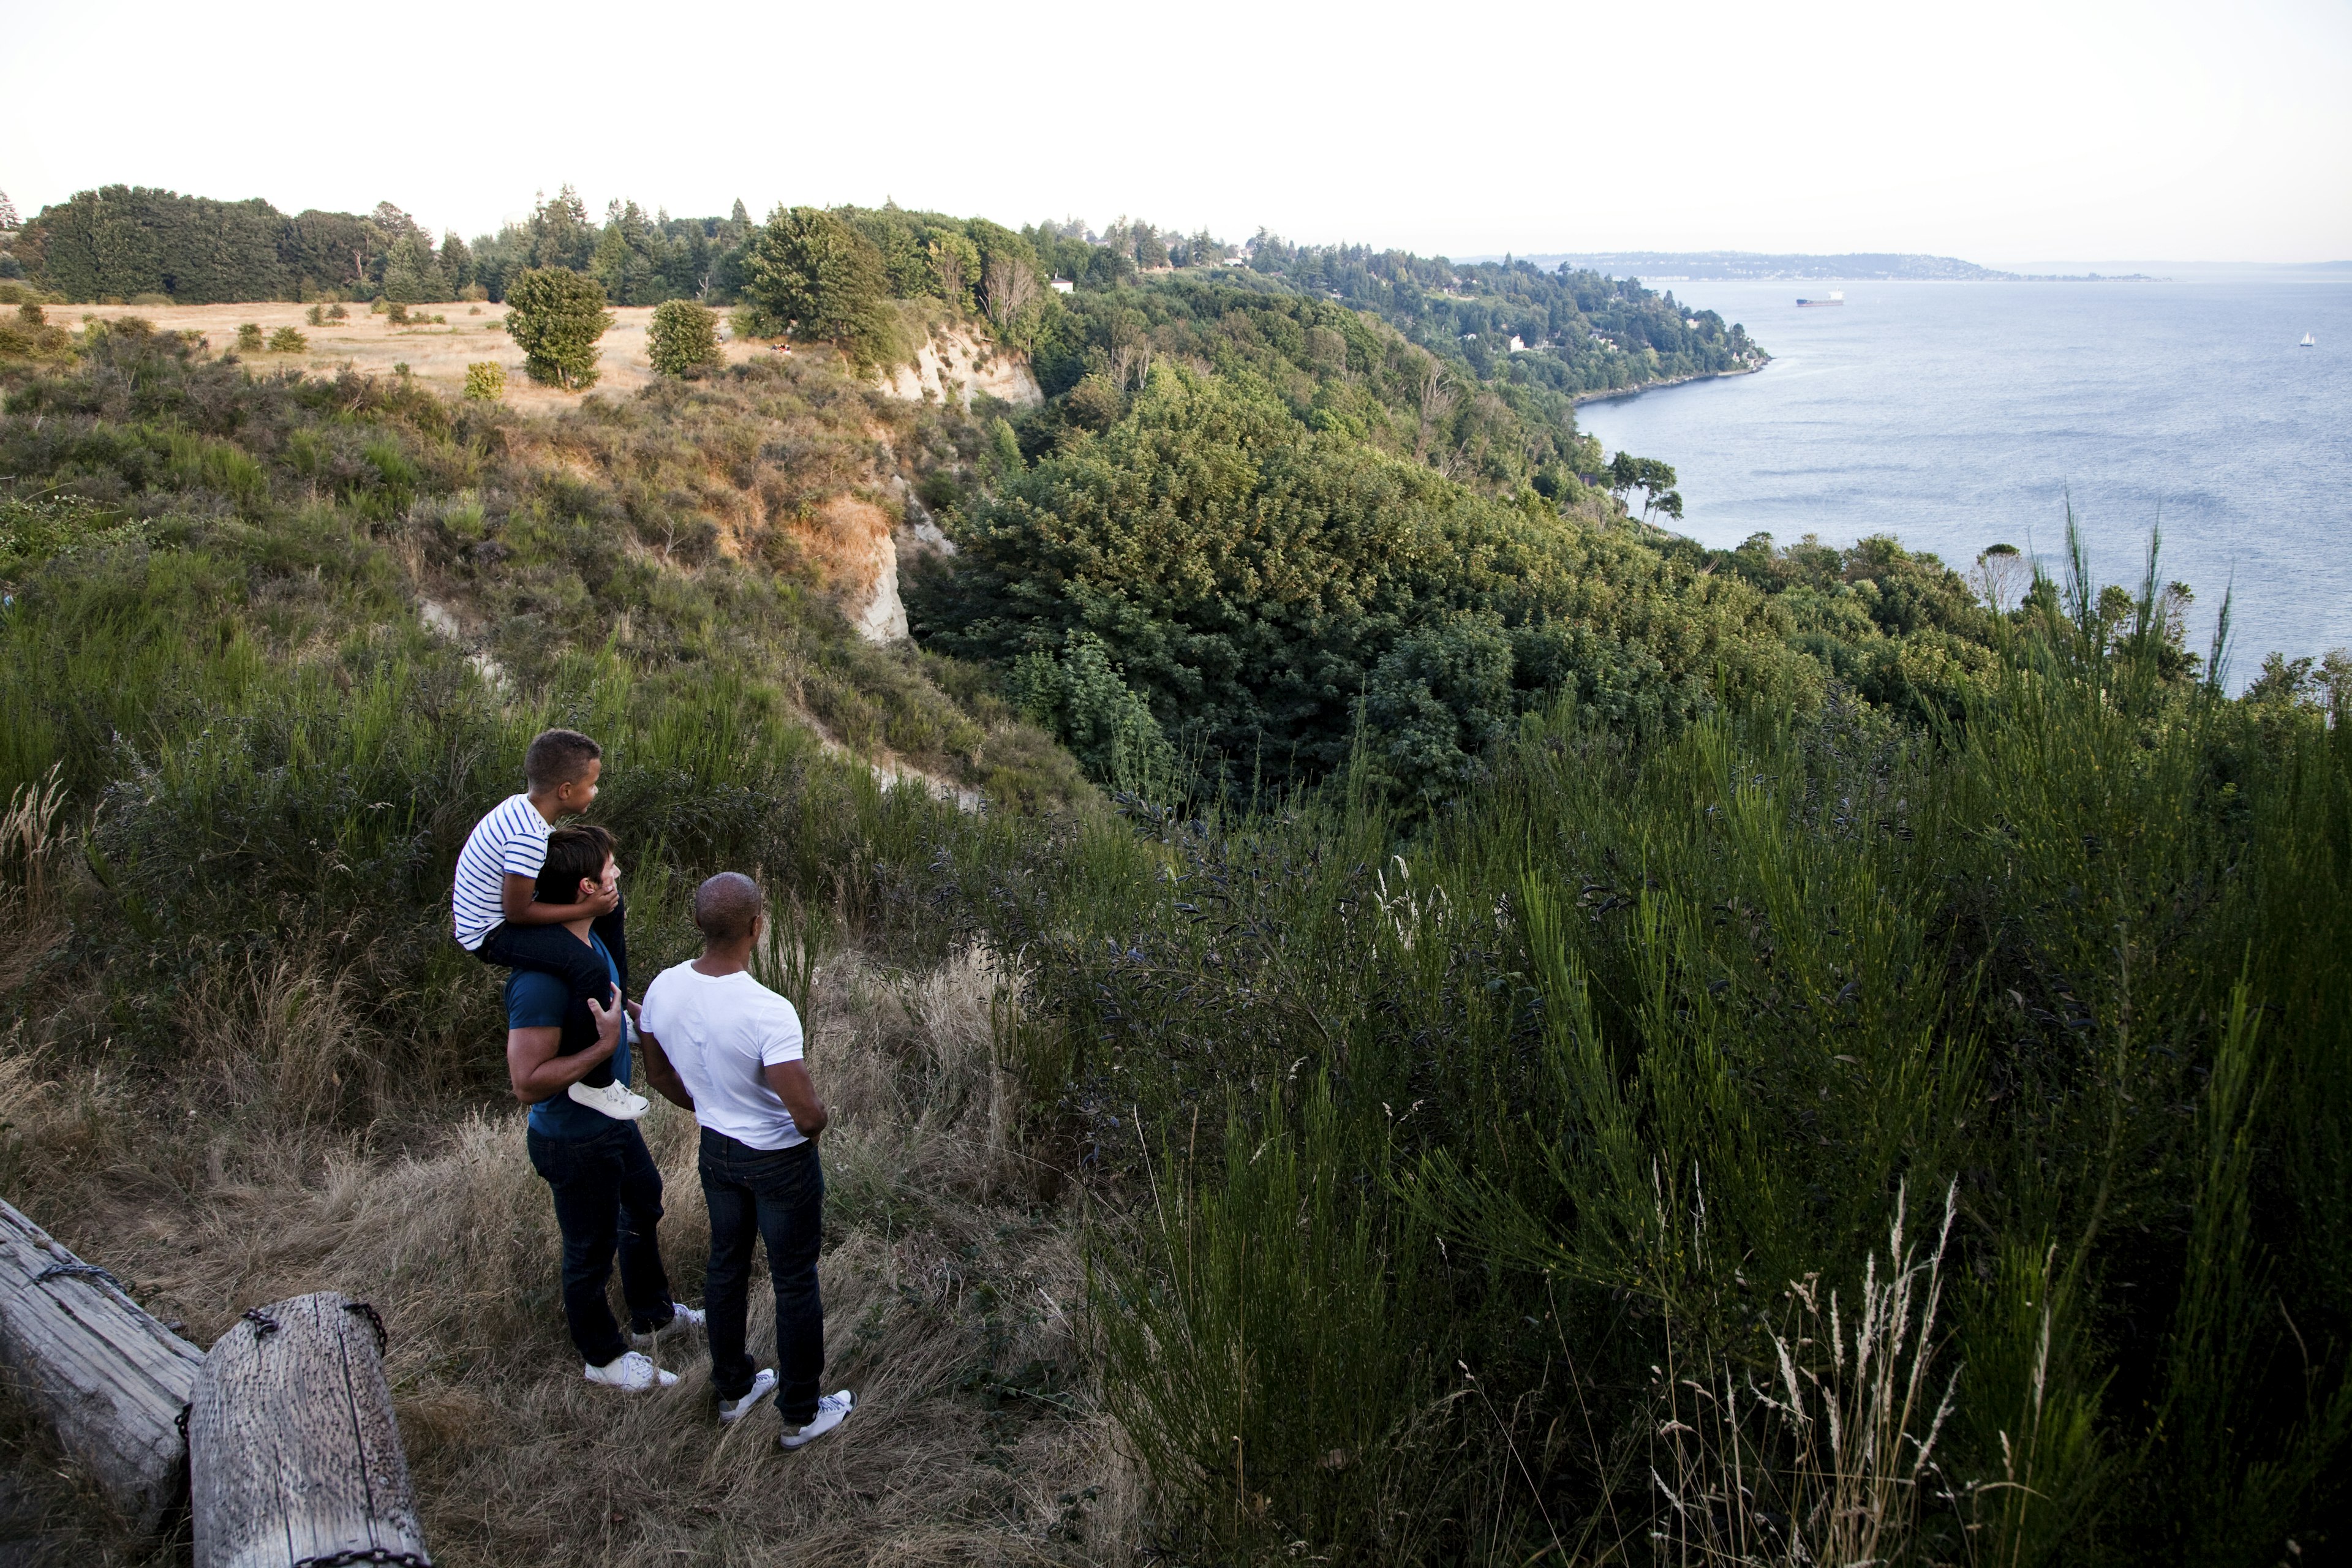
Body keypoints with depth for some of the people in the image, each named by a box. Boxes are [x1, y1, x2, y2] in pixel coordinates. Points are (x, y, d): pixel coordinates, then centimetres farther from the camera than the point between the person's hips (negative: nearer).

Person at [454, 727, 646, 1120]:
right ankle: (593, 1082, -18)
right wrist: (587, 908, -22)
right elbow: (518, 911, -27)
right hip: (490, 934, -11)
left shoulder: (521, 806, 0)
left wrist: (596, 897, 5)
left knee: (611, 903, 19)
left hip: (489, 909, 11)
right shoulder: (527, 837, -30)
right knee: (587, 966, -31)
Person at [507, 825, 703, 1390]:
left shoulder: (589, 939, -5)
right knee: (592, 1248, 13)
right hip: (575, 1140, -10)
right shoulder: (542, 977, -35)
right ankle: (603, 1356, 38)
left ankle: (651, 1314, 53)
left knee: (644, 1206, 29)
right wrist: (606, 1046, -35)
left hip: (611, 1117, 10)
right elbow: (527, 1081, -34)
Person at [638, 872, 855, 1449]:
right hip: (781, 1163, -6)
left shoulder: (662, 990, -14)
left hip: (716, 1151, 6)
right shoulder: (767, 1013, -34)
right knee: (795, 1284, 13)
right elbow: (808, 1117, -33)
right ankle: (801, 1416, 29)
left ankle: (733, 1390, 45)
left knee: (726, 1265, 25)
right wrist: (819, 1118, -8)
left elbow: (661, 1079, 3)